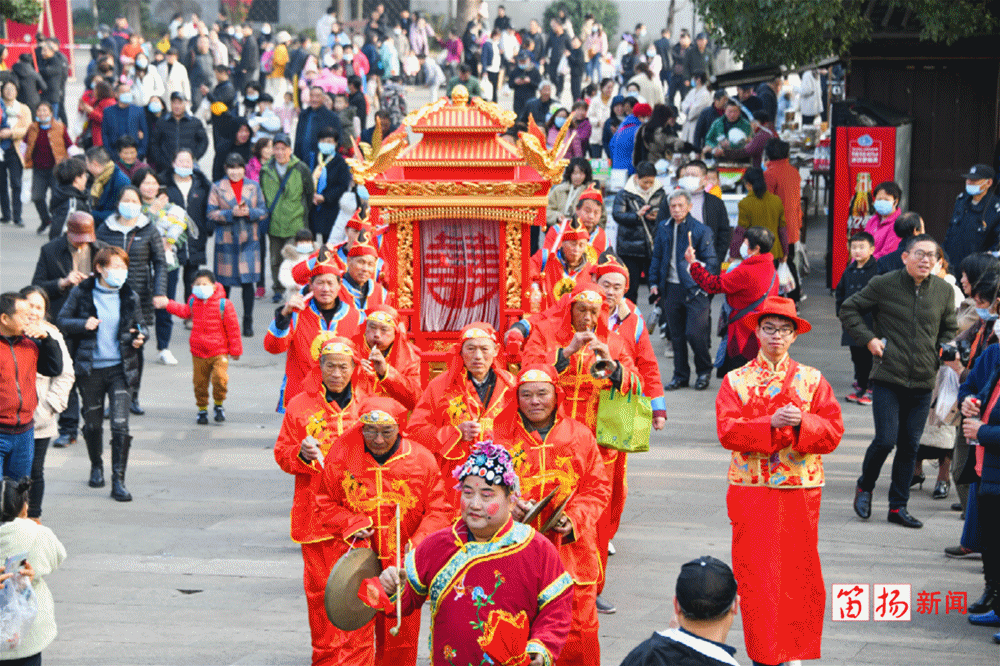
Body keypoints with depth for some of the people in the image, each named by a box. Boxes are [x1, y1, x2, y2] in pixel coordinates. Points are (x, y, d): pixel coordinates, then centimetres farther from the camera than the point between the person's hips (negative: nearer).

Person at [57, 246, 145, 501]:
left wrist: (138, 338, -7)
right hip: (90, 369, 0)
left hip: (121, 368, 0)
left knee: (120, 424, -11)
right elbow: (63, 321, 3)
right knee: (92, 423, 13)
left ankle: (118, 481, -7)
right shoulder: (82, 293, -2)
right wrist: (83, 324, -16)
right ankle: (96, 466, 40)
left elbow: (138, 325, 15)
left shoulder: (130, 297, 3)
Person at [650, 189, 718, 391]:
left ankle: (704, 371, 14)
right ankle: (681, 376, 20)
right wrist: (654, 282, 9)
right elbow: (657, 257, 16)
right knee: (676, 335, 9)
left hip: (694, 289, -4)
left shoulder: (701, 230, -5)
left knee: (694, 333, -9)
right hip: (671, 289, 5)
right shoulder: (663, 228, 8)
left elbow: (711, 261, -3)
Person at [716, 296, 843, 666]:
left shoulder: (811, 380, 7)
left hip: (800, 491, 1)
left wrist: (802, 423, -20)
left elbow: (833, 431, -1)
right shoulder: (736, 381, 4)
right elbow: (728, 431, -9)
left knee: (798, 571, 4)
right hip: (752, 492, -1)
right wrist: (771, 424, -22)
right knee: (756, 572, -1)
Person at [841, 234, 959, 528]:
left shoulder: (944, 290, 7)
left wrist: (943, 351, 5)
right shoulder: (884, 284, -4)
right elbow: (849, 309, 6)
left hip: (923, 382, 3)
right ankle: (865, 486, 19)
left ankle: (898, 506, 16)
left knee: (910, 445, 6)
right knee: (886, 440, -9)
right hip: (888, 379, -3)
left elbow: (949, 328, 23)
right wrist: (868, 339, -5)